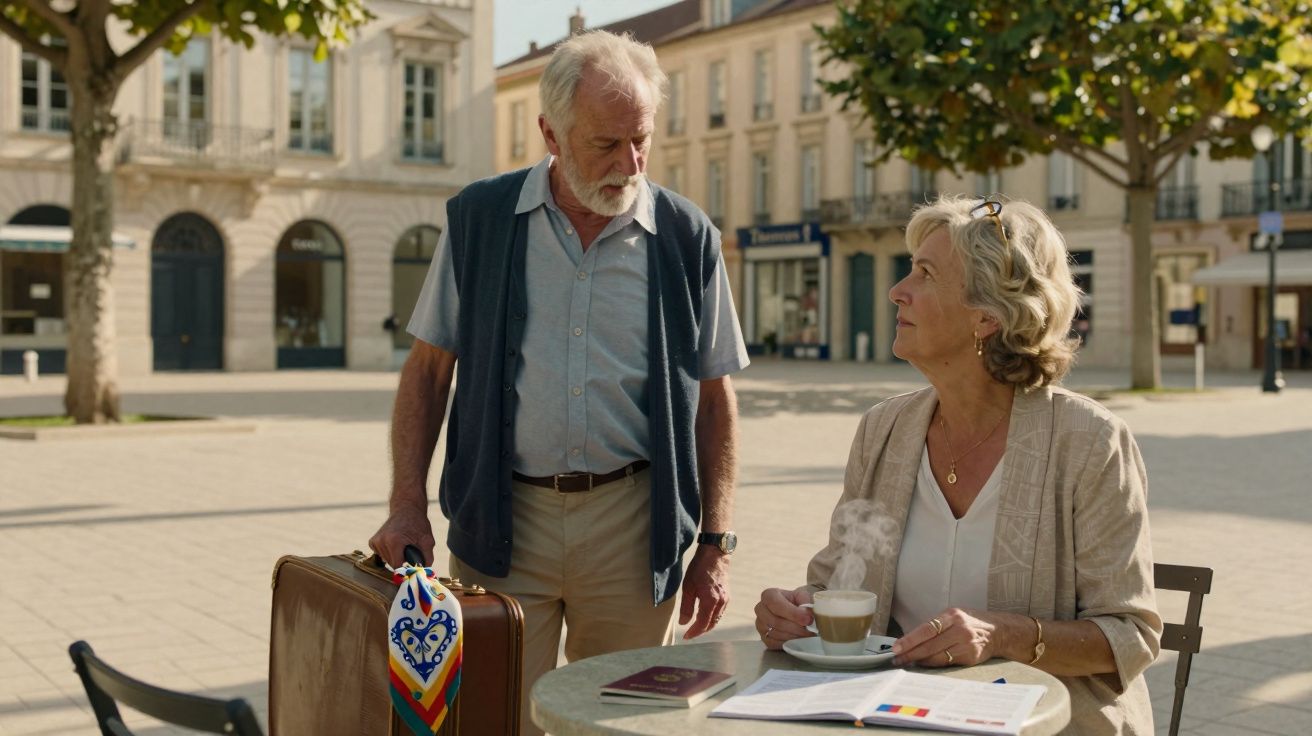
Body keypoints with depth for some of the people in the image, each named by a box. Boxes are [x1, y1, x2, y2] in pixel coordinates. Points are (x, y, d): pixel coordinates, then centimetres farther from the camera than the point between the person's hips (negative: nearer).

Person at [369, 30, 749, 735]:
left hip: (635, 523, 1)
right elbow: (428, 369, 6)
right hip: (502, 523, 0)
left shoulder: (687, 238, 2)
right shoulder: (479, 219, 2)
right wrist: (406, 505, -3)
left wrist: (715, 544, 2)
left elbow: (714, 398, 6)